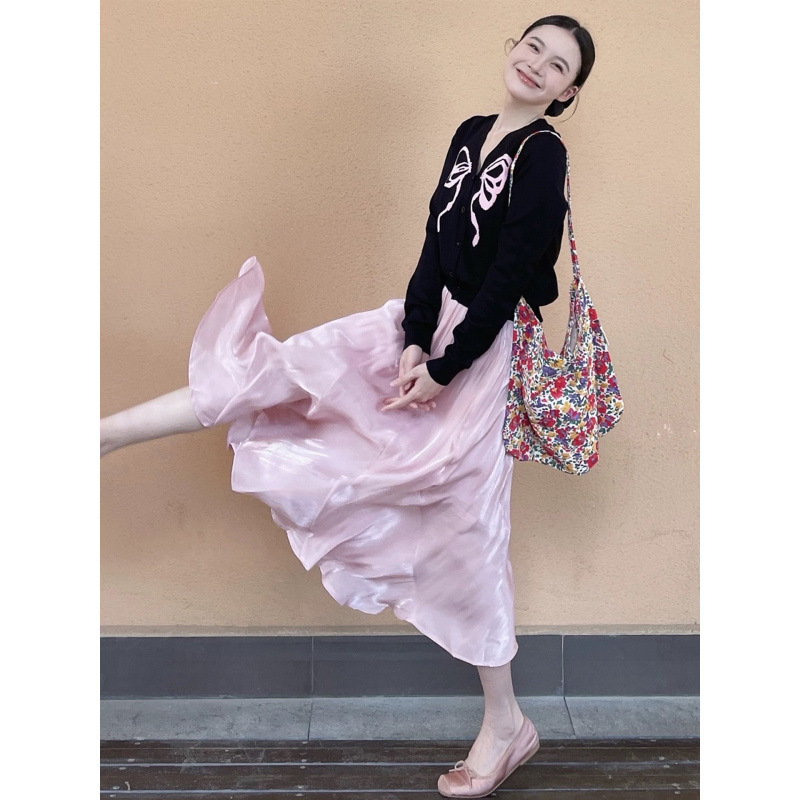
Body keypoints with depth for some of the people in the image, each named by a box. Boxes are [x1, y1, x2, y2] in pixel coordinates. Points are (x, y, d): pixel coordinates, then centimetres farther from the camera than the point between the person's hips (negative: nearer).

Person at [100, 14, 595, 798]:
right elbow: (437, 243, 3)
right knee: (273, 368, -1)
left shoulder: (544, 153, -12)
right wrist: (414, 340, -9)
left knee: (468, 520, -1)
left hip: (487, 345, -7)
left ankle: (506, 724, 15)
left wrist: (445, 368, -15)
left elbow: (509, 277, -17)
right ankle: (101, 437, 3)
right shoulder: (471, 133, 8)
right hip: (432, 320, 7)